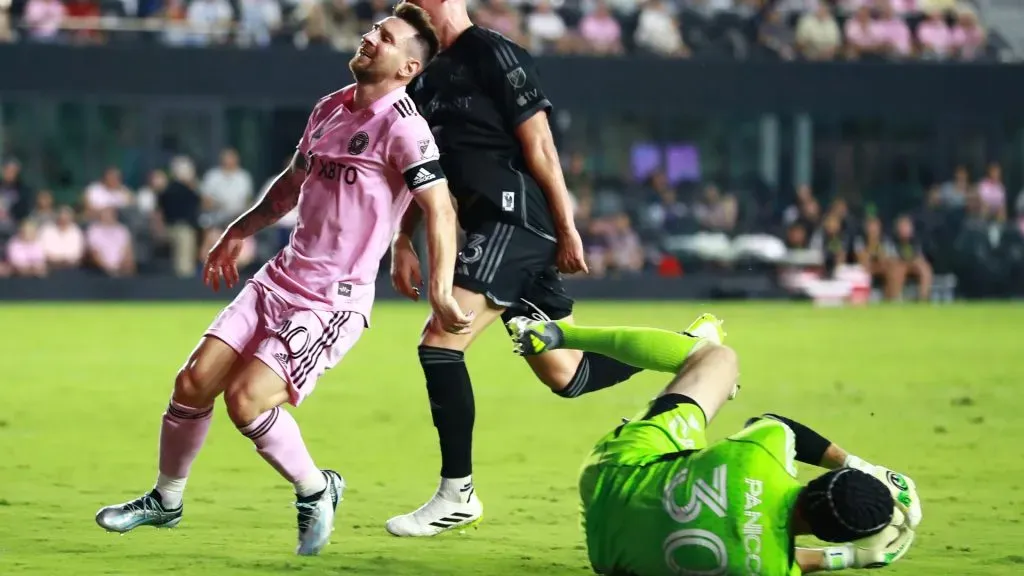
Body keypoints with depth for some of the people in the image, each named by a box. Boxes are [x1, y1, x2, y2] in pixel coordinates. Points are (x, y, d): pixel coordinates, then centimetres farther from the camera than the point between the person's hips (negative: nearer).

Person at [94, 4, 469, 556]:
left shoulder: (401, 126, -14)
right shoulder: (330, 108, 11)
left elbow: (440, 209, -23)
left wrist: (440, 292, -33)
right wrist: (238, 232, 31)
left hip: (334, 301, -7)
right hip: (280, 277, 7)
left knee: (246, 401, -20)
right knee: (192, 384, 2)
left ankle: (315, 491, 5)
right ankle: (165, 500, 23)